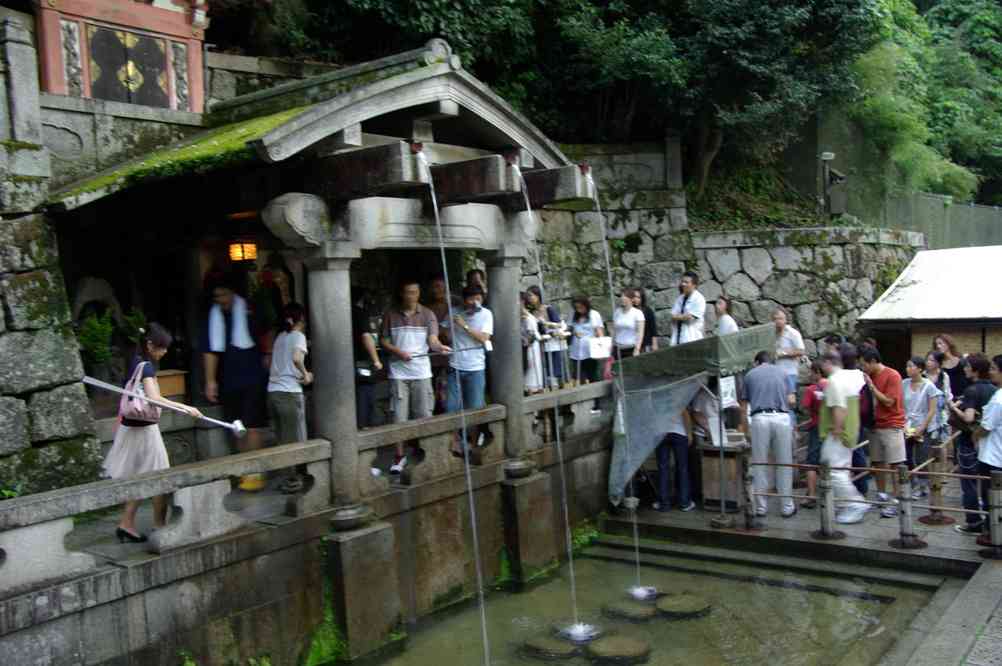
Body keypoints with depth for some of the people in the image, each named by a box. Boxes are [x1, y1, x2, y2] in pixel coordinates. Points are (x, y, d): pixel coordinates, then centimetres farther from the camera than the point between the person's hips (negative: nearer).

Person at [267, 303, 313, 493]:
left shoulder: (280, 337, 16)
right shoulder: (298, 336, -4)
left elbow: (272, 362, 17)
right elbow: (297, 358, -23)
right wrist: (306, 375, -7)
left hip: (273, 391, 7)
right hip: (290, 393, -7)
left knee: (282, 439, 13)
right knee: (295, 440, 2)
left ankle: (287, 478, 17)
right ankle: (292, 481, 5)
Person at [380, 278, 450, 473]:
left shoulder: (427, 314, 2)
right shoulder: (390, 315, 4)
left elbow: (432, 339, -9)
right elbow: (384, 341, 7)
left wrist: (439, 347, -31)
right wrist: (398, 351, -11)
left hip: (421, 372, 0)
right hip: (398, 372, 0)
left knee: (424, 416, 3)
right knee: (399, 417, 0)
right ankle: (400, 457, 13)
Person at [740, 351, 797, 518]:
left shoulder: (750, 375, 14)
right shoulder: (781, 372, 15)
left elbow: (743, 408, 13)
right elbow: (791, 401, 12)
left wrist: (745, 430, 23)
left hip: (760, 418, 0)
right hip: (781, 418, 0)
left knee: (760, 465, 7)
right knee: (784, 464, 8)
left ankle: (761, 507, 12)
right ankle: (787, 507, 13)